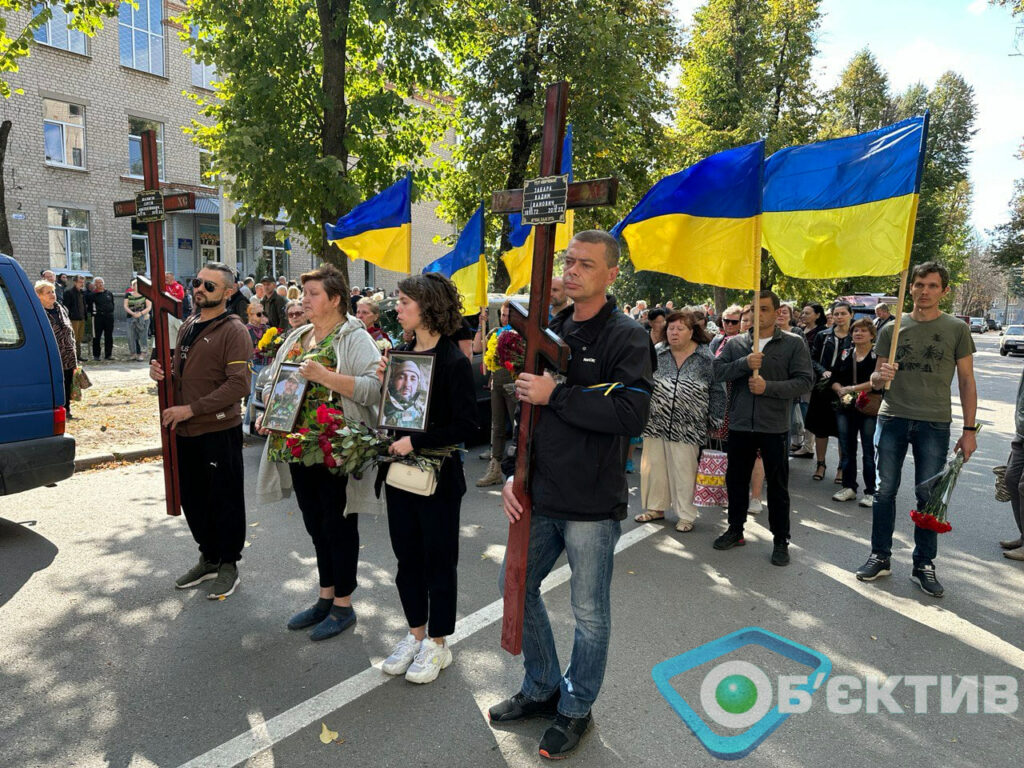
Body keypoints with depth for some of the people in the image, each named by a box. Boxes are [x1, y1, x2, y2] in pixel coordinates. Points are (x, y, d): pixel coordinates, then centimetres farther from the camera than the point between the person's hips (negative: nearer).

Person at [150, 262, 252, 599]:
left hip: (219, 431, -8)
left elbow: (238, 385, -20)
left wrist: (191, 409, -21)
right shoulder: (187, 326, 14)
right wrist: (164, 373, 1)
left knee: (225, 501, 5)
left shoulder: (233, 331, -11)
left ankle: (228, 564, 22)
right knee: (193, 500, 17)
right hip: (185, 432, 8)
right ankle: (208, 558, 35)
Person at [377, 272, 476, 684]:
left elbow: (466, 424, -18)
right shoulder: (401, 353, 7)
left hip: (438, 476, -7)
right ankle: (415, 633, 35)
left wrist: (416, 442, -21)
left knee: (438, 561, 8)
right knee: (407, 557, 16)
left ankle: (437, 643, 26)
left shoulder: (453, 362, -15)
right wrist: (384, 383, -4)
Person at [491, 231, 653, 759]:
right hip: (541, 496, 7)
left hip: (593, 503, -6)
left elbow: (631, 414, -24)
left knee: (590, 614, 10)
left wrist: (556, 394, -21)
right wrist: (513, 472, 4)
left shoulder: (627, 338, -10)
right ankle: (542, 688, 40)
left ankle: (576, 709, 35)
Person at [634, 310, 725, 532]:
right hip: (656, 424, 3)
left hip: (686, 428, -3)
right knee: (654, 466, 10)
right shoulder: (659, 356, 5)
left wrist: (713, 421, 0)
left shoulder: (705, 359, -2)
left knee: (683, 471, 4)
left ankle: (685, 514, 19)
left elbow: (717, 392, 2)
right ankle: (655, 507, 27)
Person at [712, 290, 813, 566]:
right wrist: (744, 363, -19)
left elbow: (805, 380, -7)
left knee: (778, 486, 7)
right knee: (736, 480, 14)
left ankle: (781, 541, 21)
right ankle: (735, 530, 31)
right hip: (740, 424, 3)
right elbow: (718, 371, -3)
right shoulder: (735, 343, 7)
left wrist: (768, 387, -18)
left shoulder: (793, 344, 0)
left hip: (774, 426, -2)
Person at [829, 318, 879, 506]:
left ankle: (871, 492, 8)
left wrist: (852, 389, -14)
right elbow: (834, 379, 12)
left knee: (869, 452, 0)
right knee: (847, 450, 10)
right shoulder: (845, 354, 13)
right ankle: (849, 487, 21)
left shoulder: (878, 355, -3)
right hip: (846, 408, 5)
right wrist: (840, 390, -8)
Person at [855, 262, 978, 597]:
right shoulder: (891, 329, 6)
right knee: (885, 490, 5)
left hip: (934, 422, -1)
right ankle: (880, 557, 18)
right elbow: (876, 379, 10)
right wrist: (880, 376, -15)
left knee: (928, 496, 5)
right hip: (892, 418, 1)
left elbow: (967, 381, 3)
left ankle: (924, 564, 18)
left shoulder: (957, 329, 3)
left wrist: (969, 430, -1)